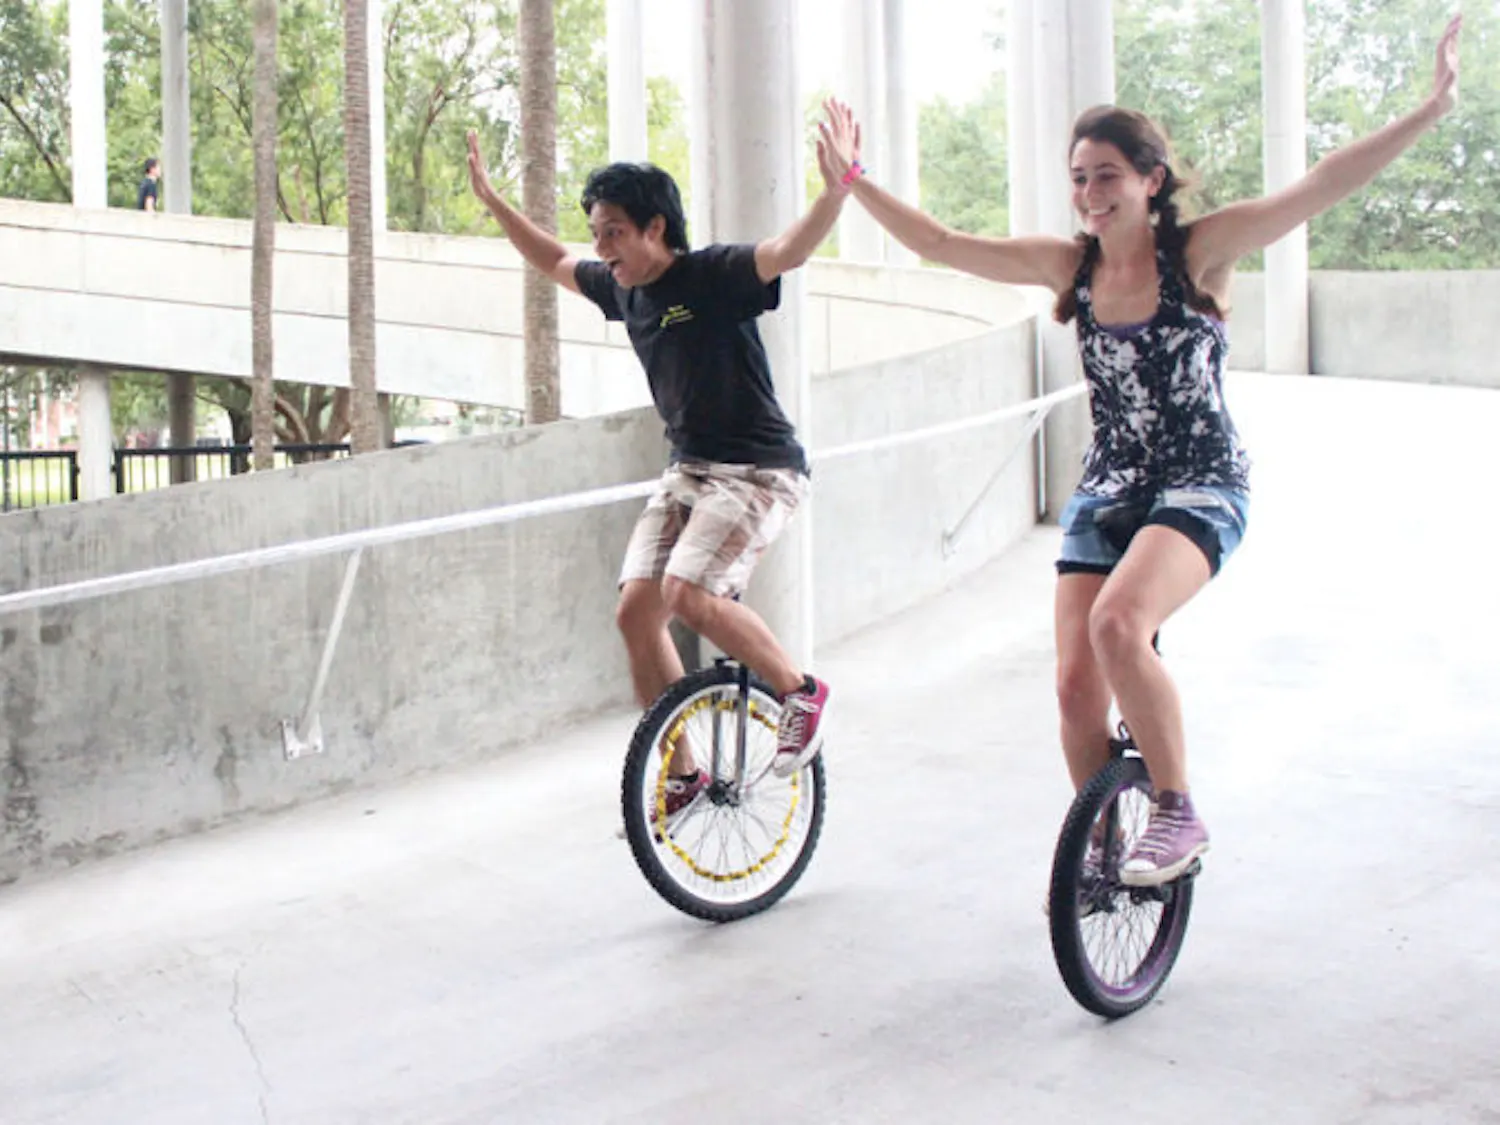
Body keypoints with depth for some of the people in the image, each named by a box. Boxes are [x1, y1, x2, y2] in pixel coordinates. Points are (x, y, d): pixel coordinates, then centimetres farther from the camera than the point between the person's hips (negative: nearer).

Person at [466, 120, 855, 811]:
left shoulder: (712, 276, -15)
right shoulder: (621, 288, 6)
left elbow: (790, 250, -33)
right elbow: (554, 262, 26)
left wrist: (837, 187, -49)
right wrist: (491, 199, 26)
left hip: (759, 470, -8)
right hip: (688, 469, 8)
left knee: (688, 594, -26)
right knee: (636, 610, -1)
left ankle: (801, 692, -4)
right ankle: (682, 775, 10)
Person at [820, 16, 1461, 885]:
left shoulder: (1199, 252, -8)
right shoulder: (1069, 267, 3)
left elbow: (1316, 190, -18)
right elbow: (939, 243, 8)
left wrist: (1431, 111, -27)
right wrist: (853, 180, 6)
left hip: (1201, 488, -5)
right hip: (1106, 492, 5)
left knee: (1119, 624, -31)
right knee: (1076, 689, -2)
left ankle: (1179, 815, -13)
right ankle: (1103, 844, 23)